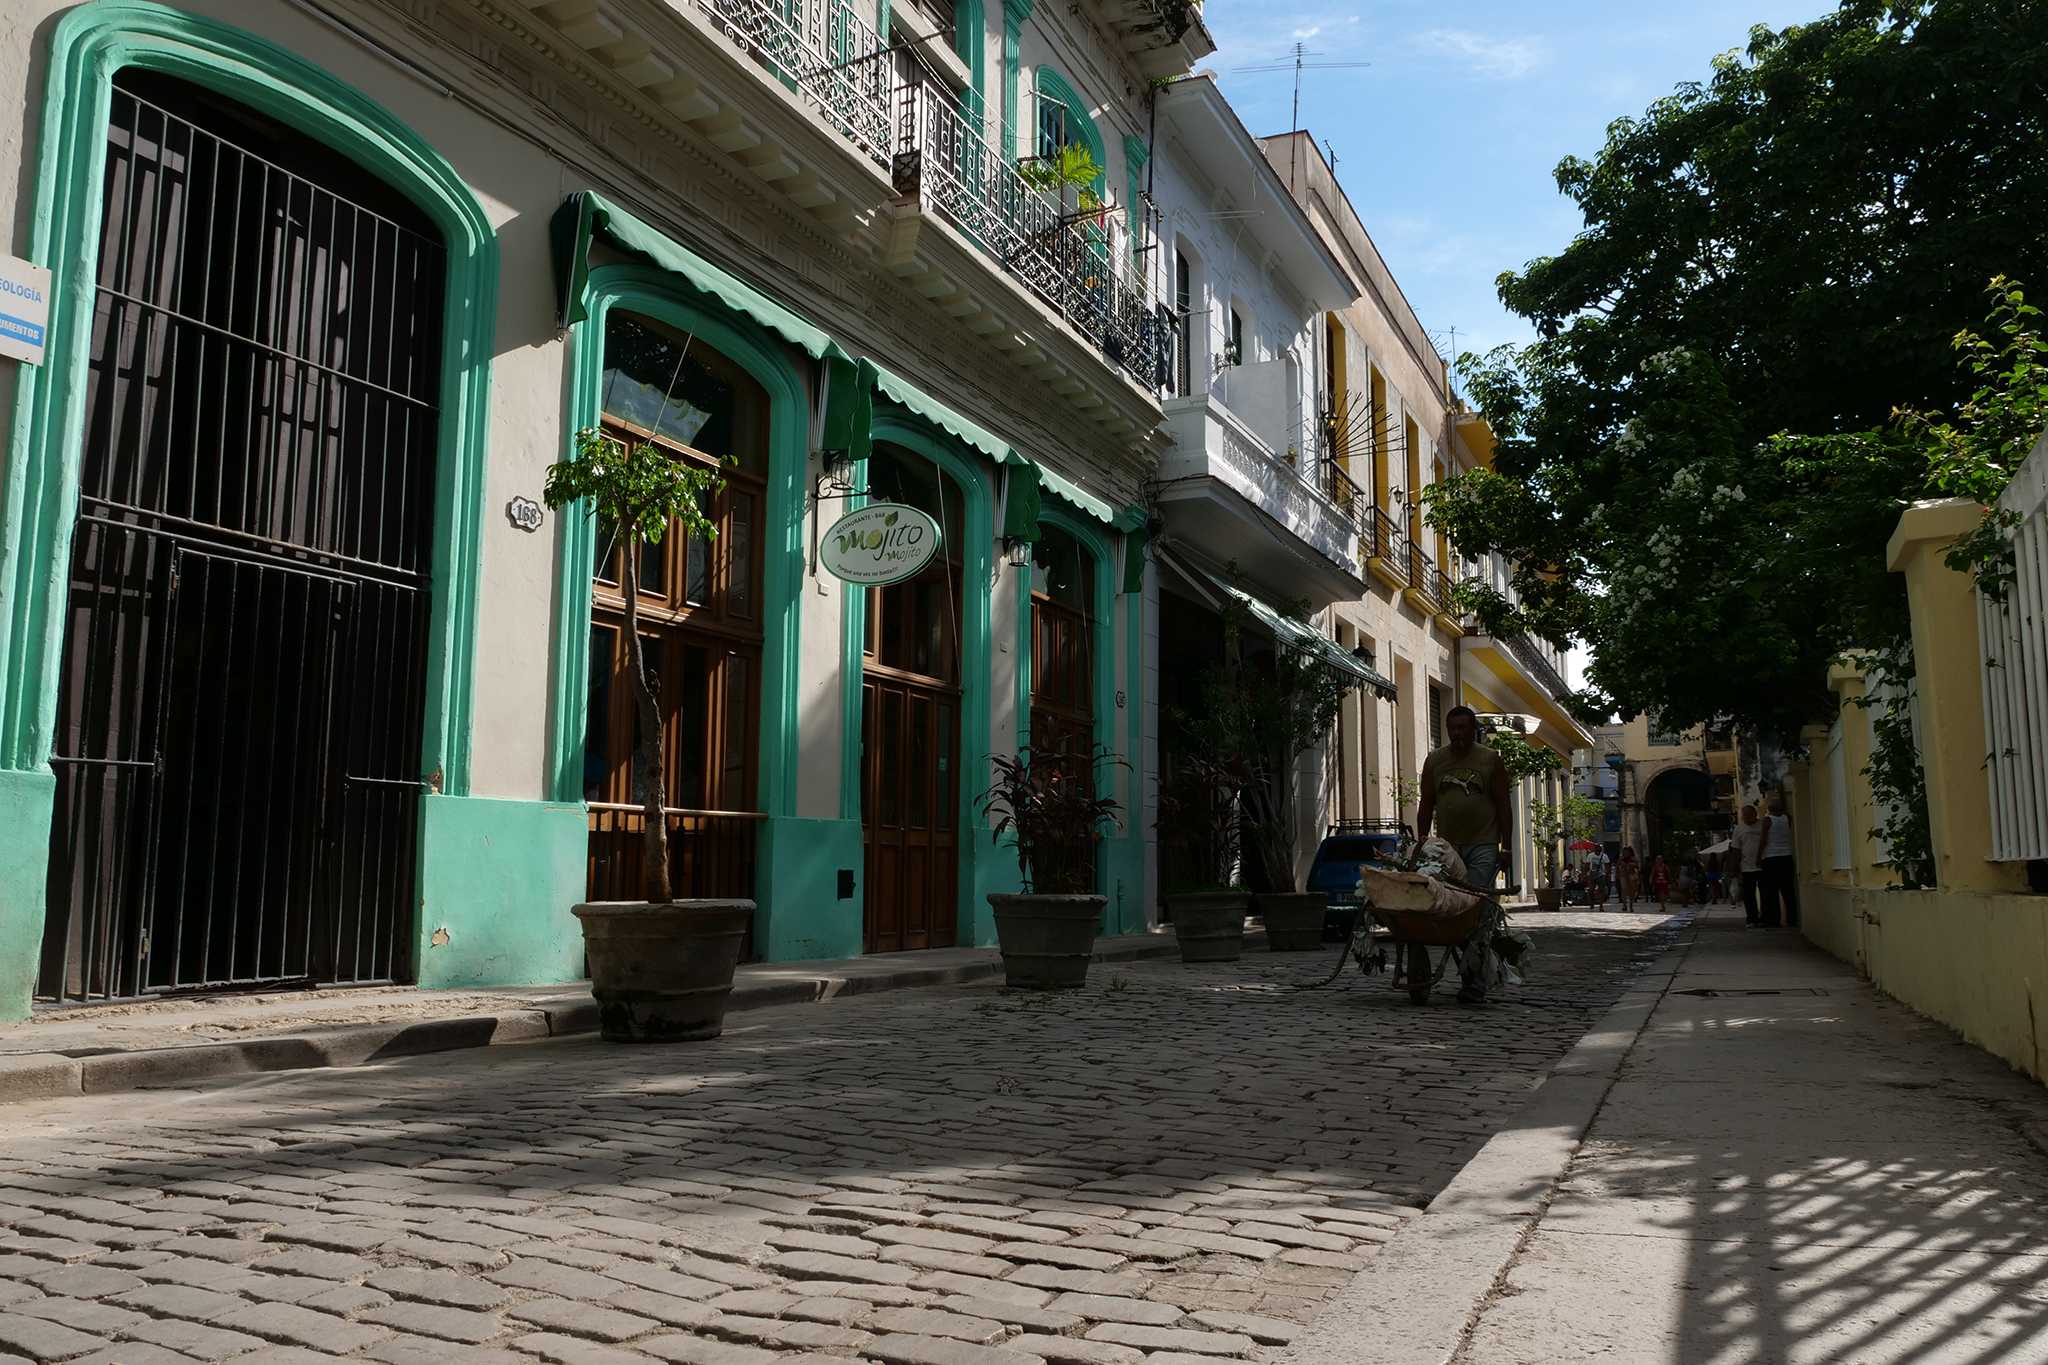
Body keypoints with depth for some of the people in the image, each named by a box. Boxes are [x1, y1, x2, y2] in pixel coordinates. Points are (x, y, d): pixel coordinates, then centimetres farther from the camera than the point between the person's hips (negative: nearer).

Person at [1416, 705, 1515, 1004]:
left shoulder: (1490, 760, 5)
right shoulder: (1434, 761, 11)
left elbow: (1503, 806, 5)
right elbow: (1425, 805, 15)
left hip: (1482, 846, -3)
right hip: (1446, 846, 3)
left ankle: (1475, 981, -15)